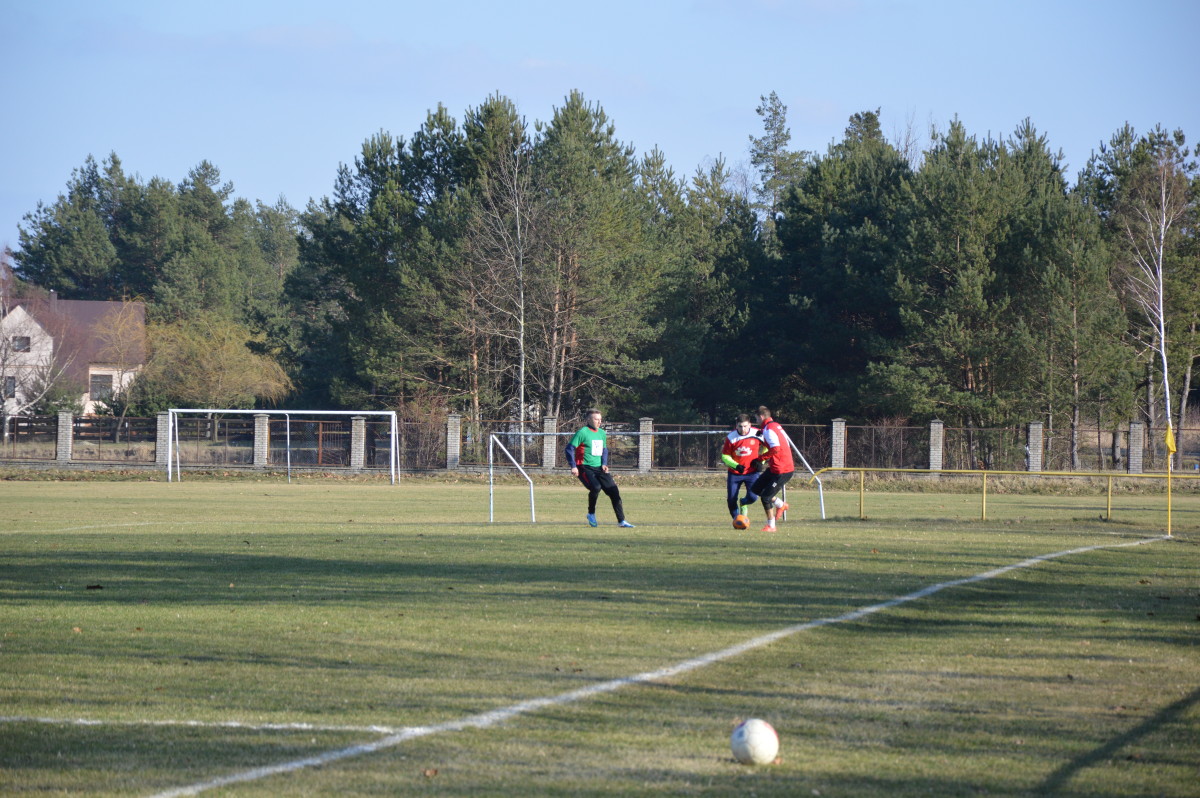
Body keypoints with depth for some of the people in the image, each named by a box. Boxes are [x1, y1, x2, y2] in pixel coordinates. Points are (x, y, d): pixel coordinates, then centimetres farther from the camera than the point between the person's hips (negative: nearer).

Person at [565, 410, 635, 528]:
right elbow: (570, 448, -10)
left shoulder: (602, 433, 13)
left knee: (614, 490, -4)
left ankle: (621, 521, 1)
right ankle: (591, 514, -4)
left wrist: (604, 463, 9)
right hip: (585, 468, -7)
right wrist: (573, 466, -17)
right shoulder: (583, 432, -8)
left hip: (598, 468, 7)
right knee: (596, 487, -29)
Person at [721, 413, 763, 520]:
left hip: (751, 472, 0)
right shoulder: (731, 438, -14)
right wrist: (736, 465, -24)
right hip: (734, 473, 0)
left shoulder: (757, 434, -11)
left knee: (752, 497, -13)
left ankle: (743, 504, 24)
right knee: (731, 499, -4)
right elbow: (725, 456, -7)